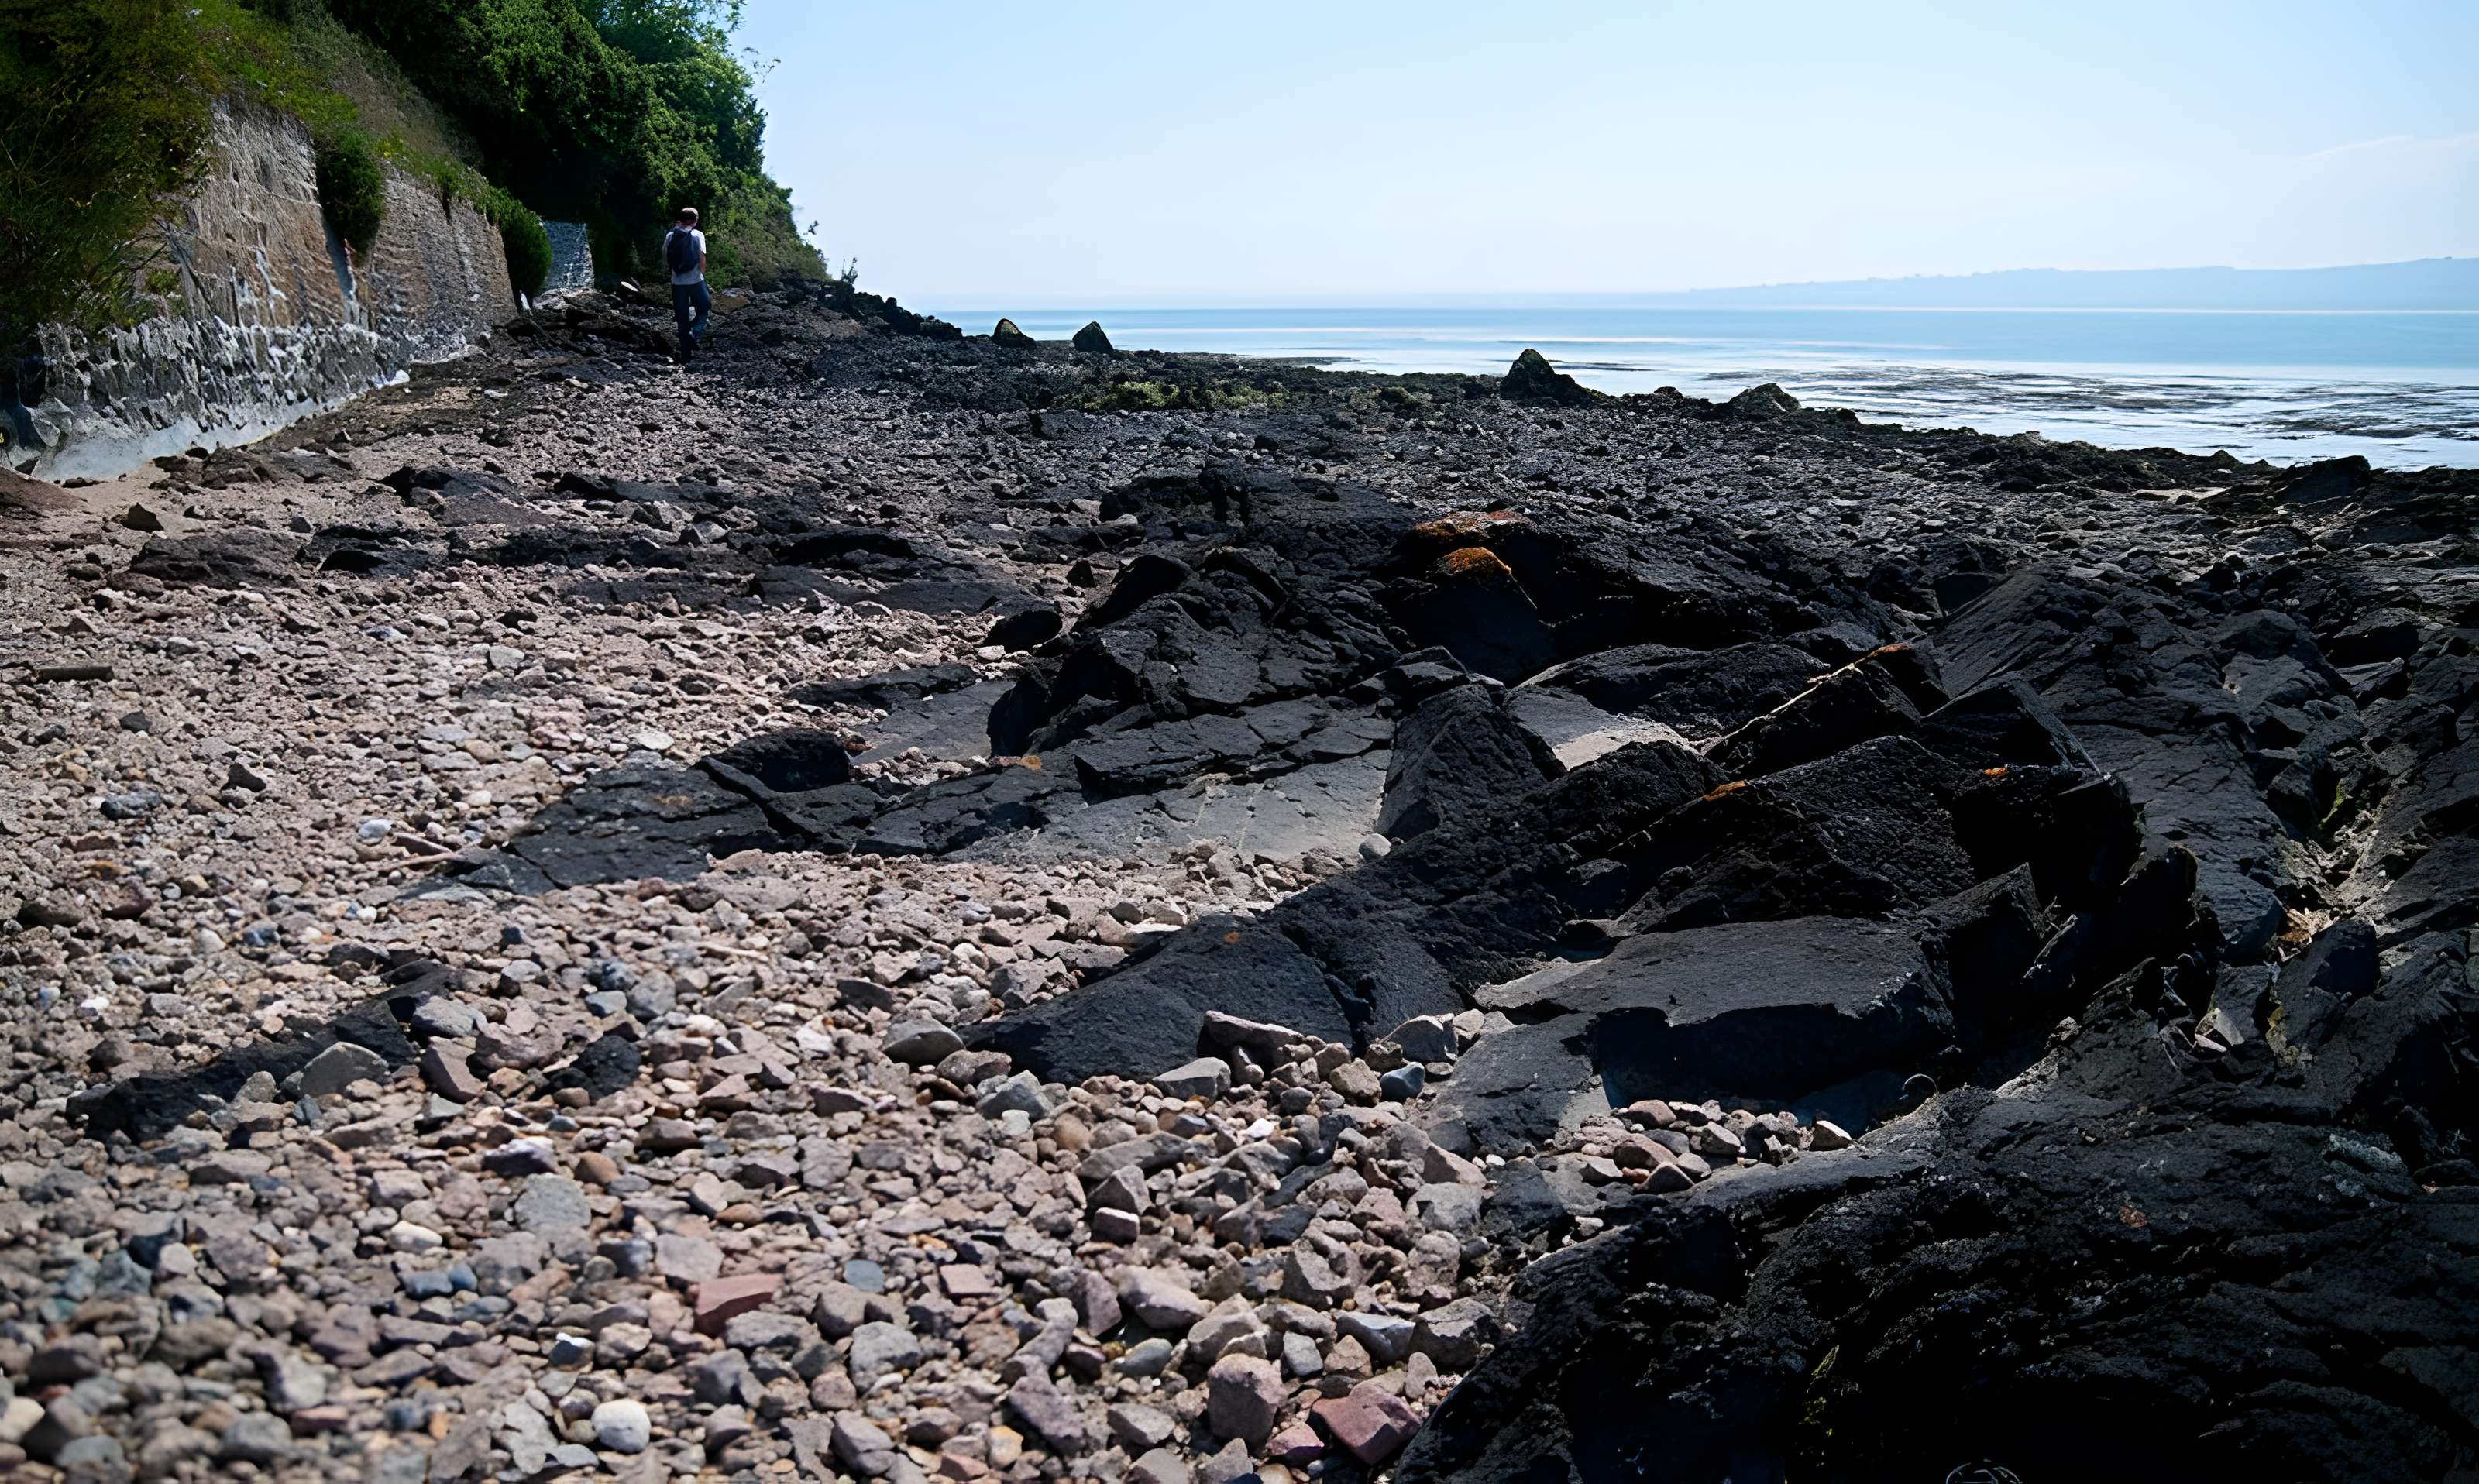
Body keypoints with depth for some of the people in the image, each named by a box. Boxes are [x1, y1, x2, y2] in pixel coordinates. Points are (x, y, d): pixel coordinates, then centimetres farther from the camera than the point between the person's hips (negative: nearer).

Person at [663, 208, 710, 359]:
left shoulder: (670, 236, 3)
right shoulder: (697, 235, -7)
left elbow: (665, 261, 6)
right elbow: (702, 259, -10)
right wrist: (702, 274, 7)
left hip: (677, 282, 3)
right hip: (695, 280, -3)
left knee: (682, 318, 11)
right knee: (703, 309, 19)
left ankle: (685, 353, 13)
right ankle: (695, 332, -8)